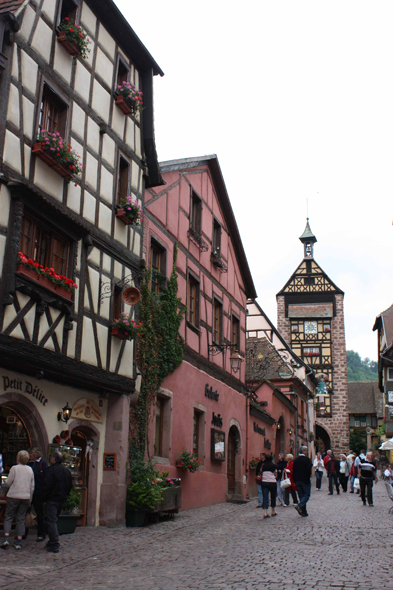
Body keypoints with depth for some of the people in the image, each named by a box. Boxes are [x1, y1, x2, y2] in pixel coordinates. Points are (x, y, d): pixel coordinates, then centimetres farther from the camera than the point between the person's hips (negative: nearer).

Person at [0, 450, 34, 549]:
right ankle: (19, 541, 6)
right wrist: (30, 499, 19)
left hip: (13, 496, -4)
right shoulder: (30, 469, 8)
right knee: (21, 519, 8)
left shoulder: (14, 468, -6)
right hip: (26, 497, 4)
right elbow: (32, 487, 11)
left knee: (8, 517, 6)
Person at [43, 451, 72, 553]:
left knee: (51, 521, -5)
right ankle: (53, 542, 22)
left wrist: (44, 497, -5)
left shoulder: (51, 470, -13)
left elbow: (47, 485, -17)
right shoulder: (66, 471, 9)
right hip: (62, 499, 7)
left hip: (52, 499, -7)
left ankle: (54, 546, -7)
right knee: (54, 520, 18)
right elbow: (70, 486, 14)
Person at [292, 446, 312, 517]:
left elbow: (293, 471, 9)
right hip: (305, 480, -6)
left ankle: (304, 512, 10)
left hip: (297, 481, 6)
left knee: (301, 495, 12)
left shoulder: (295, 460, 8)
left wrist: (295, 480, 13)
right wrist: (308, 478, -5)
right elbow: (309, 470, -18)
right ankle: (299, 506, -18)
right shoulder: (307, 459, -10)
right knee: (307, 495, 3)